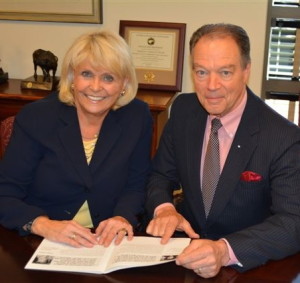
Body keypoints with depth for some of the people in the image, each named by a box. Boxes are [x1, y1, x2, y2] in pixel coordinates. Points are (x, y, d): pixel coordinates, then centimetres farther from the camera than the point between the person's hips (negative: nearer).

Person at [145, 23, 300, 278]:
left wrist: (225, 250, -38)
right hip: (189, 248, 2)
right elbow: (161, 174, 4)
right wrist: (163, 208, -18)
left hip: (250, 266, -2)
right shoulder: (183, 109, -5)